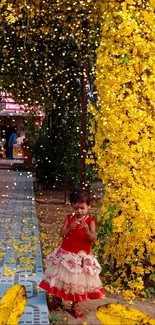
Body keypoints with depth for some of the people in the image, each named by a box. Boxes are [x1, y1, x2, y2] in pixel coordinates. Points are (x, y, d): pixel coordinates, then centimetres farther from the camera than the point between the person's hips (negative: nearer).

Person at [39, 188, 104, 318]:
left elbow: (93, 239, -19)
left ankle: (75, 305, 25)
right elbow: (62, 234, -9)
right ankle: (57, 299, 35)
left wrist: (86, 230, -36)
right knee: (62, 277, 14)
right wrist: (70, 228, -27)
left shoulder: (90, 221, -10)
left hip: (82, 257, -2)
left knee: (78, 280, 8)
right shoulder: (69, 218, -2)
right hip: (65, 254, 2)